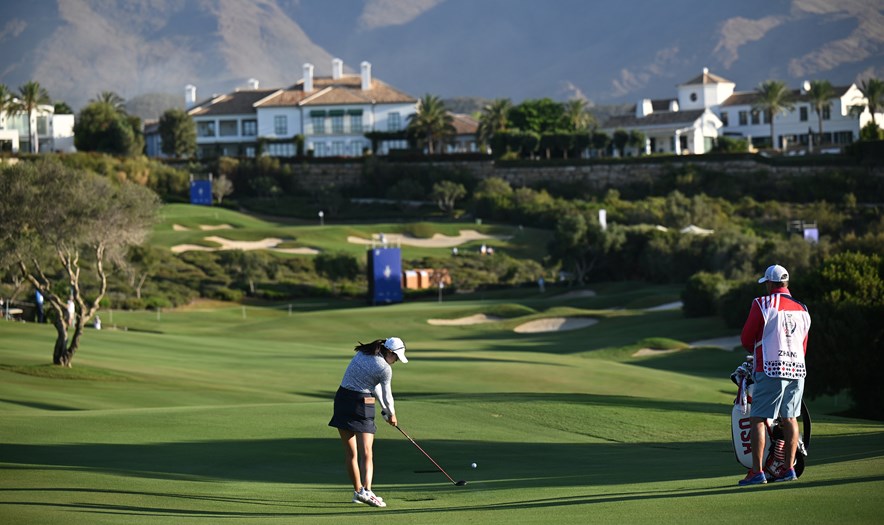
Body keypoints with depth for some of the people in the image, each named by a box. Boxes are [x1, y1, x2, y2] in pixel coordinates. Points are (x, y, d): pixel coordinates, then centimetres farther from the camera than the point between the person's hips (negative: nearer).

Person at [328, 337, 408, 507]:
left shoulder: (362, 353, 11)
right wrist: (391, 414, 24)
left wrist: (385, 409, 25)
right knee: (366, 453, -11)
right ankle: (366, 490, -28)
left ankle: (358, 491, 20)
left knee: (350, 453, 11)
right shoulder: (385, 369, -9)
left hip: (342, 399, 7)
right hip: (362, 405, -7)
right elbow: (386, 394, 5)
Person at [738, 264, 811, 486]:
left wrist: (756, 351, 20)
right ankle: (788, 468, 13)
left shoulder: (762, 304, -5)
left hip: (771, 370, -6)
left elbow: (746, 339, 0)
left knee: (758, 419, -3)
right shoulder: (802, 309, 14)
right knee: (789, 418, 12)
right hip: (797, 369, 6)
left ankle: (757, 471, -8)